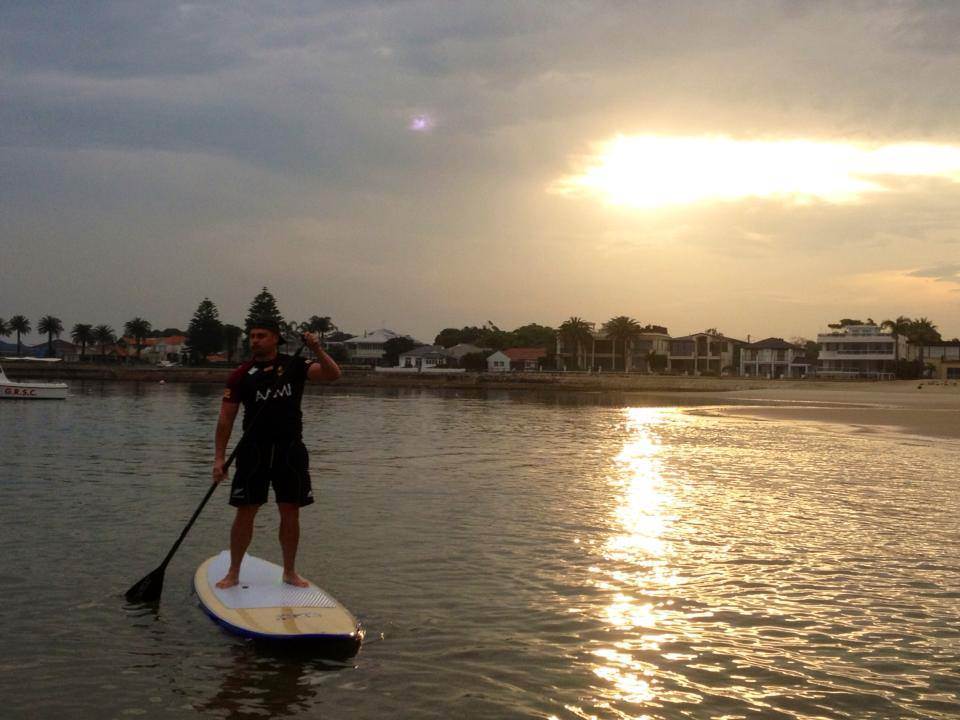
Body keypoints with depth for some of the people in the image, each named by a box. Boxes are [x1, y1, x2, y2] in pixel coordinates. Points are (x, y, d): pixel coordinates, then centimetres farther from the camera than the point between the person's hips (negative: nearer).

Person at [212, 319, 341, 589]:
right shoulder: (242, 374, 2)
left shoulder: (295, 366, 4)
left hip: (290, 450, 1)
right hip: (254, 451, -1)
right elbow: (226, 419, 1)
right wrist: (219, 458, -6)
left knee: (290, 513, 5)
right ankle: (233, 573, 14)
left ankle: (290, 572, 19)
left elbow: (332, 375, -7)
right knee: (245, 513, 1)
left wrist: (317, 350, -22)